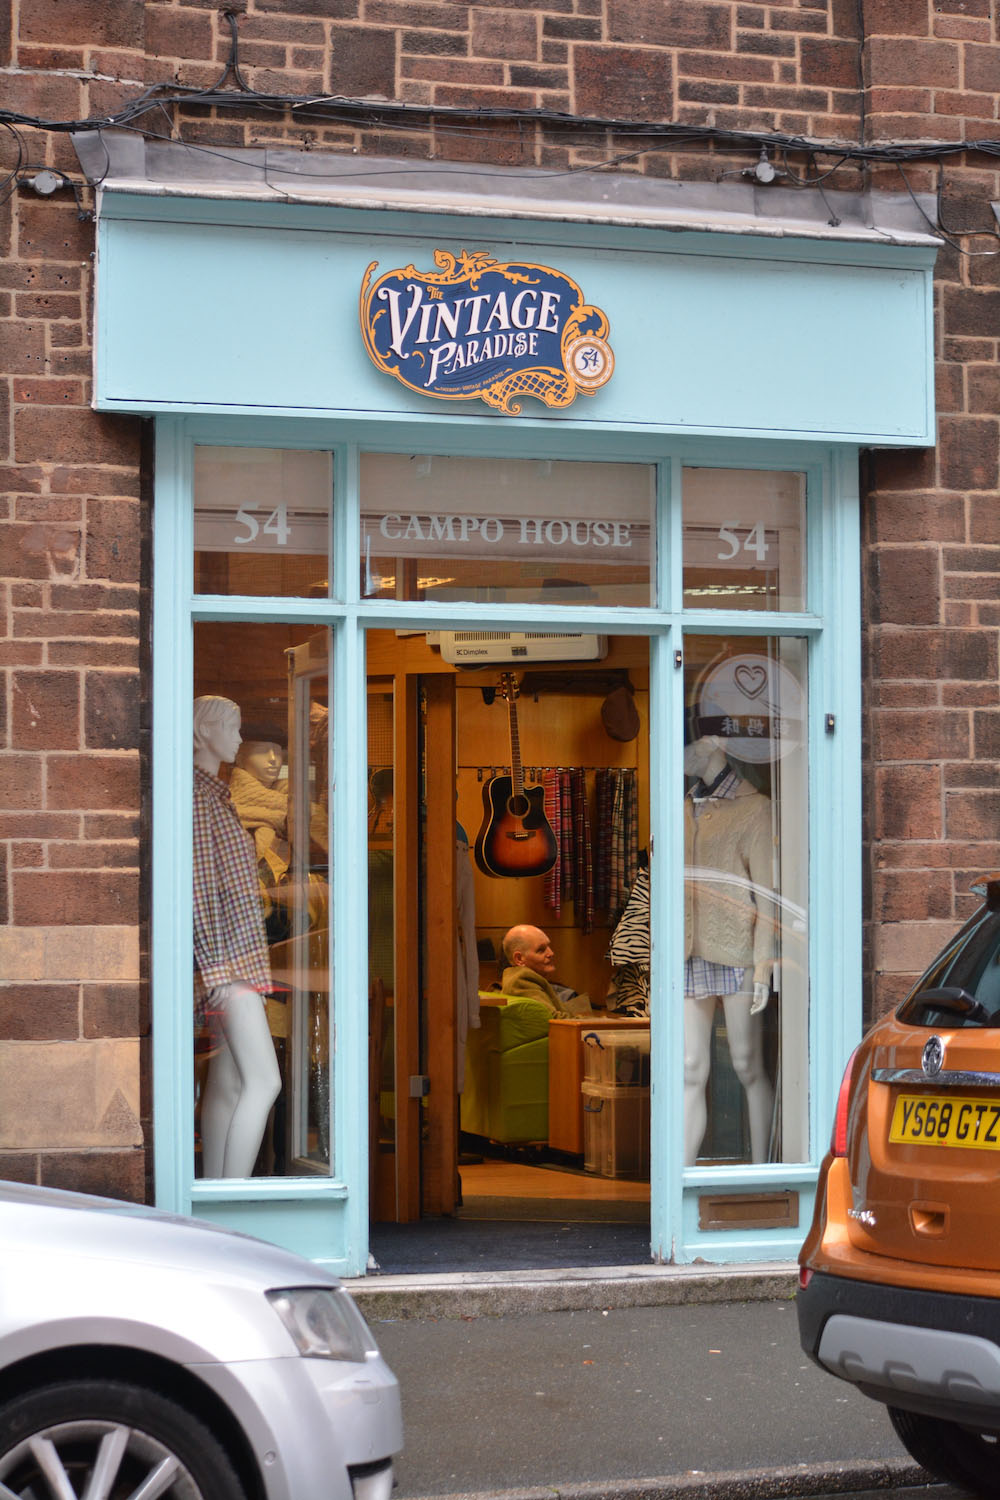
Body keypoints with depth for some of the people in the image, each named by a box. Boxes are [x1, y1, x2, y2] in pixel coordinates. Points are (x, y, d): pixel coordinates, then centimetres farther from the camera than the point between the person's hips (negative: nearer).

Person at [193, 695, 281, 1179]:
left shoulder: (215, 793, 19)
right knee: (264, 1082, -16)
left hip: (237, 961, 10)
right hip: (225, 958, -10)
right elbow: (198, 887, -18)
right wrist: (219, 969, -22)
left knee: (228, 1083, 9)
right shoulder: (197, 794, -12)